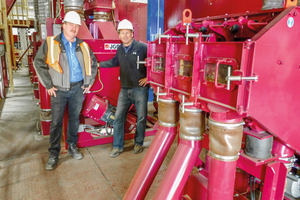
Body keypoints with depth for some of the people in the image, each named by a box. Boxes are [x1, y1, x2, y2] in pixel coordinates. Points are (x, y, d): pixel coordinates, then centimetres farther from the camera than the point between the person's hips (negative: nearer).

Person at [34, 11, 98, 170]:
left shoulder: (83, 46, 5)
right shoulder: (51, 43, -5)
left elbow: (92, 63, 17)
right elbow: (39, 63, -2)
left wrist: (88, 83, 10)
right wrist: (48, 85, -5)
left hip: (77, 89, 3)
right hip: (59, 90, -3)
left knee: (74, 119, 13)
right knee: (56, 122, 2)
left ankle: (72, 147, 29)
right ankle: (53, 154, 15)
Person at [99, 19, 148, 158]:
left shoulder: (142, 47, -10)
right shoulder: (120, 49, 9)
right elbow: (114, 62, 27)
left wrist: (148, 77, -8)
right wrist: (98, 64, 22)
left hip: (140, 88, -5)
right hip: (124, 89, 5)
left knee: (141, 118, 7)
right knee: (118, 117, 5)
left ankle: (138, 143, 27)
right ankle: (117, 146, 18)